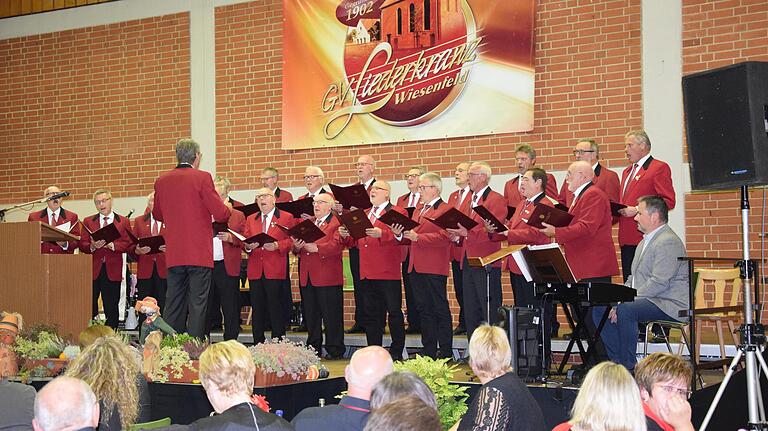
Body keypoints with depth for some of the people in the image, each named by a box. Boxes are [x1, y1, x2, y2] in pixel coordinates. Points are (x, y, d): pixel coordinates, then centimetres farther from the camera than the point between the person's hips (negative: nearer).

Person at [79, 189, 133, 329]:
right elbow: (82, 244, 6)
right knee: (89, 307, -1)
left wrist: (112, 245, -16)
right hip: (92, 270, 1)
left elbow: (128, 244, -1)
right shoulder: (88, 221, 14)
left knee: (111, 309, 1)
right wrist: (92, 246, -15)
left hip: (112, 271, -1)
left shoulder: (123, 222, 9)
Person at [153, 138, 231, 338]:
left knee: (174, 303, 11)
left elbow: (157, 214, 18)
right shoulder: (202, 178, -9)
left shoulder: (162, 181, 6)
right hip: (199, 253, -5)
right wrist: (227, 208, 10)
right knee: (198, 303, -1)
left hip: (173, 254, 5)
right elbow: (221, 214, -11)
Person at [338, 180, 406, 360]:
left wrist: (381, 234, -30)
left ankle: (397, 352, 5)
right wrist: (345, 235, -1)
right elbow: (355, 241, 19)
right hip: (367, 273, 7)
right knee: (371, 314, 10)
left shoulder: (398, 213, 0)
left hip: (388, 273, -7)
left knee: (394, 312, -2)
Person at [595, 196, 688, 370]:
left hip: (669, 304, -10)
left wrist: (622, 303, -23)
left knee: (625, 311, -32)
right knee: (599, 308, -2)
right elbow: (633, 279, 22)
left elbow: (659, 283, -23)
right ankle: (617, 361, 1)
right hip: (646, 299, 10)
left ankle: (629, 366, -20)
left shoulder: (668, 242, -14)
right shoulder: (645, 241, 20)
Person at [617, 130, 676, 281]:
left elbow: (669, 201, -12)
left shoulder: (659, 168, -3)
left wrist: (637, 210, -16)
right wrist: (618, 209, 9)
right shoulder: (627, 171, 25)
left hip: (646, 238, -8)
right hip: (627, 239, 8)